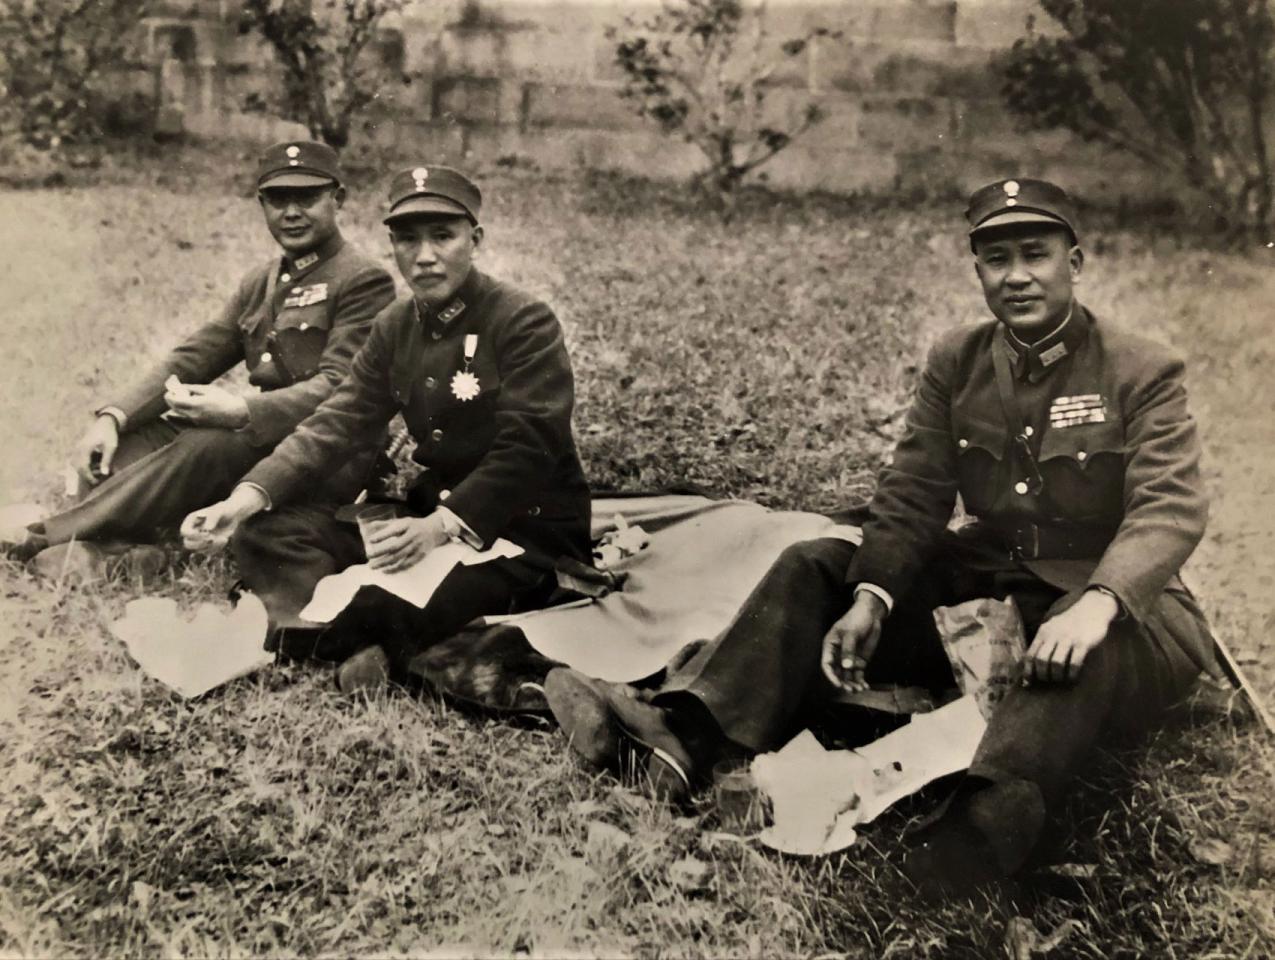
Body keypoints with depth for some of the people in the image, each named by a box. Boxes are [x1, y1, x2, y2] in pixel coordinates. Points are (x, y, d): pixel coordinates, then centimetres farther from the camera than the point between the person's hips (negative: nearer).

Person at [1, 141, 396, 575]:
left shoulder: (364, 280, -8)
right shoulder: (258, 283, 17)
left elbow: (339, 389, -18)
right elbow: (191, 359, 9)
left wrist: (242, 410, -33)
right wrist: (113, 416, -7)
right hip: (268, 437, 8)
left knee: (209, 446, -32)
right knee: (123, 440, -7)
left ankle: (62, 536, -30)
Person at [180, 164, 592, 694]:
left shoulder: (524, 322, -14)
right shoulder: (395, 326, 7)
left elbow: (526, 452, -20)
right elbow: (338, 422, -1)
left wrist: (442, 527, -32)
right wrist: (249, 497, -15)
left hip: (531, 528, -7)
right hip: (435, 507, 7)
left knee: (408, 604, -38)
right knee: (267, 530, -8)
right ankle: (363, 644, -30)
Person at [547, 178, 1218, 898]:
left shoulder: (1143, 373, -8)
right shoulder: (957, 363, 5)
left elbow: (1171, 509, -21)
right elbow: (913, 495, -1)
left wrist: (1097, 604, -41)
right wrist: (870, 599, -18)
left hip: (1113, 603, -4)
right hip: (982, 582, 5)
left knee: (1088, 650, -41)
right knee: (817, 566, -10)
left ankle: (977, 837, -60)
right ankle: (685, 736, -27)